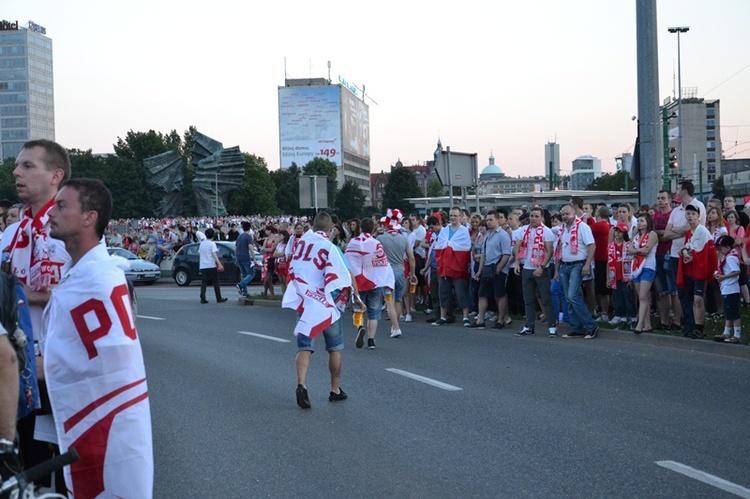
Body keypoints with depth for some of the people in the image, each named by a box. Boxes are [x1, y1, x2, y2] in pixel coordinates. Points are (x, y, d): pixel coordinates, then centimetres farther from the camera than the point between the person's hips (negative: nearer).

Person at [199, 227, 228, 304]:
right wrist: (220, 264, -22)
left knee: (203, 283, 3)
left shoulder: (202, 243, 11)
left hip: (202, 266, 5)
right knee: (216, 283, 4)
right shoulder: (212, 244, -7)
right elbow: (214, 254, -17)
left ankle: (203, 299, -5)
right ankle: (219, 299, 6)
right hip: (211, 266, -5)